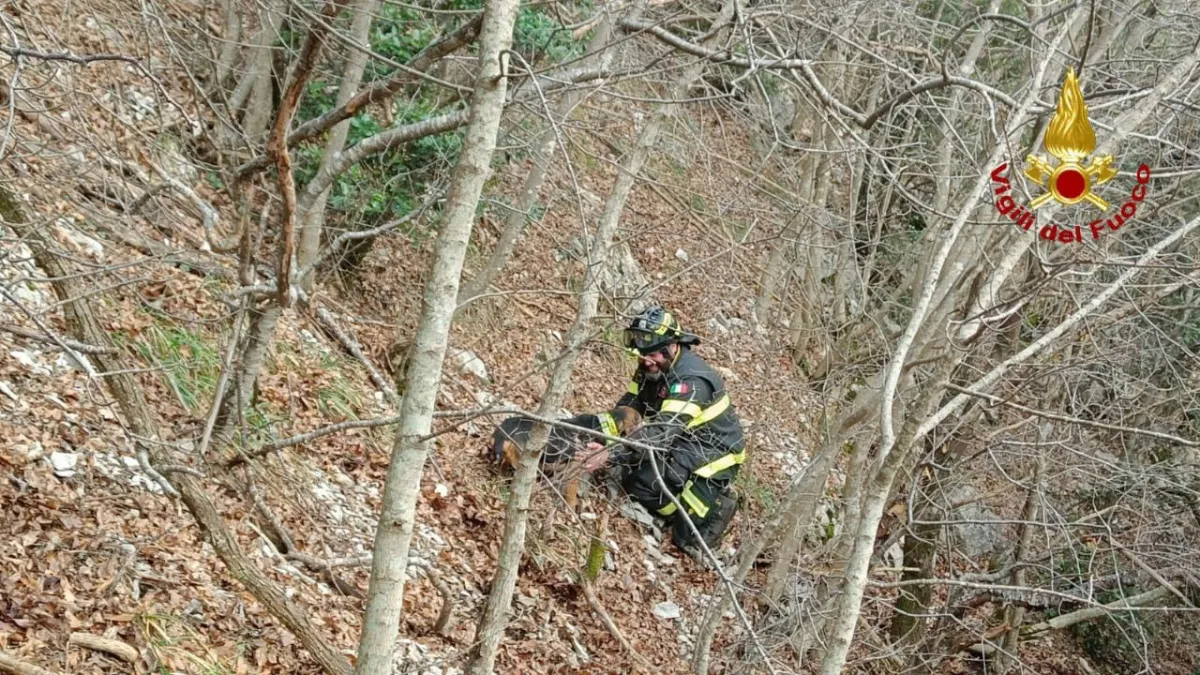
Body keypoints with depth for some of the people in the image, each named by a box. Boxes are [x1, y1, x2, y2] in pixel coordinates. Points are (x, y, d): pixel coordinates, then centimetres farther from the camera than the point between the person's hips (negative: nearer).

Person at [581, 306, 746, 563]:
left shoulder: (691, 379, -30)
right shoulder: (652, 368, -3)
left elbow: (662, 431, -40)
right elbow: (626, 409, -5)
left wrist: (612, 454, -48)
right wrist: (600, 439, -24)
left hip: (714, 454, -9)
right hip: (684, 445, 9)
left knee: (643, 483, -20)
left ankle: (717, 503, -1)